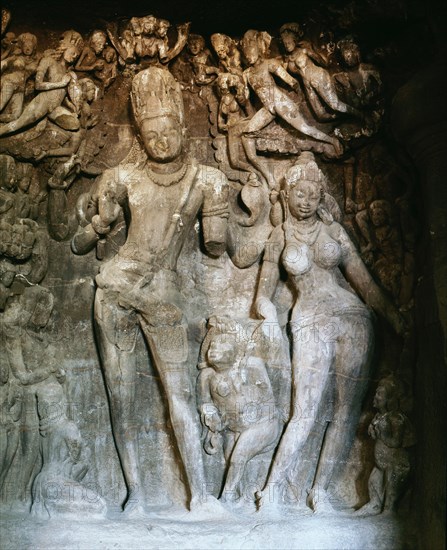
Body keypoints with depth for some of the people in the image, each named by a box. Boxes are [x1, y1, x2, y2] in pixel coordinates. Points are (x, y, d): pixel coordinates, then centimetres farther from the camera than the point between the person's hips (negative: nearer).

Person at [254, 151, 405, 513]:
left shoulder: (334, 231, 10)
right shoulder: (281, 236, 10)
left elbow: (365, 282, 9)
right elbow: (264, 295, 10)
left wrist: (397, 318, -1)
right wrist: (271, 319, -11)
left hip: (352, 319, 2)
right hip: (311, 325, -1)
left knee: (346, 411, -1)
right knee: (307, 412, -10)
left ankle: (320, 489, 9)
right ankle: (271, 489, -2)